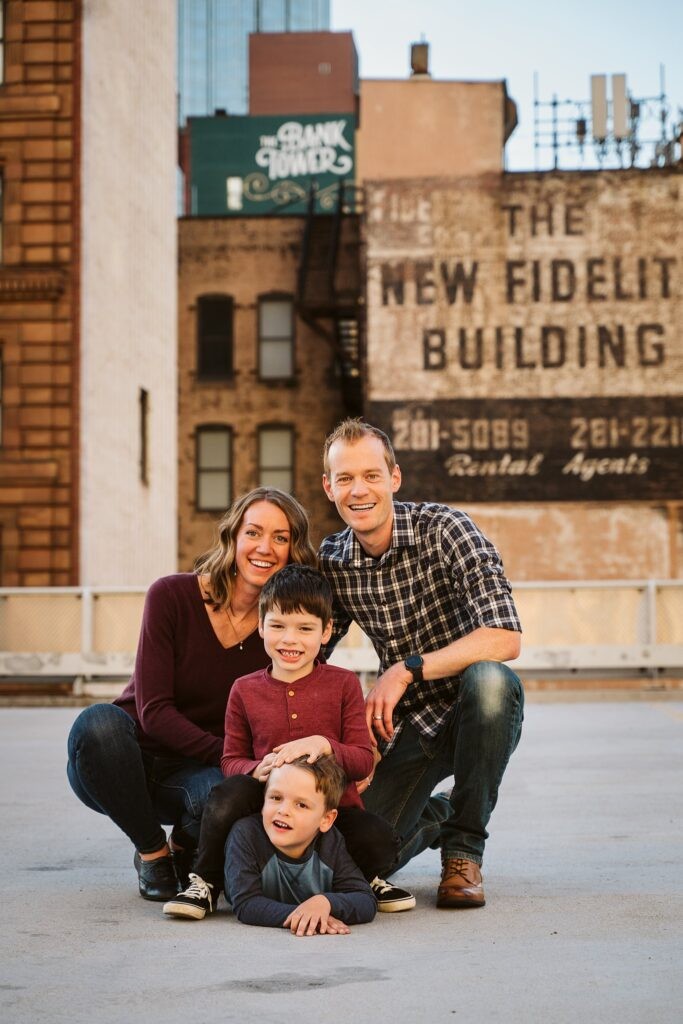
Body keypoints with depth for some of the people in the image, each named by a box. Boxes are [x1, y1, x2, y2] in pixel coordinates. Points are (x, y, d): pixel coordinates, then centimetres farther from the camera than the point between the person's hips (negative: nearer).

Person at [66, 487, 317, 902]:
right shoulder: (172, 596, -15)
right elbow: (152, 711, -19)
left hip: (194, 774, 1)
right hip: (130, 764, -1)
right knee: (99, 721, -35)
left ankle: (183, 849, 3)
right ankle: (152, 851, -9)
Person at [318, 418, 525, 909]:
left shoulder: (444, 528, -16)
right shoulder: (331, 561, -3)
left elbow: (505, 638, -26)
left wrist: (406, 670, -30)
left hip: (474, 714, -3)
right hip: (407, 726, 4)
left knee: (489, 679, -37)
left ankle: (464, 847, -16)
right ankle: (434, 816, 26)